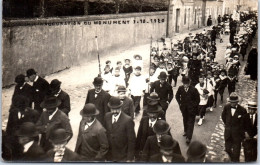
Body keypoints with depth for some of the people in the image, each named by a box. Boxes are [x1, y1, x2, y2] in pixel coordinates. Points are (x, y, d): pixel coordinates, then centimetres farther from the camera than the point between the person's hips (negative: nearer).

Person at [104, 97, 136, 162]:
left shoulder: (128, 120, -18)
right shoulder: (107, 116, -3)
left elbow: (131, 141, -14)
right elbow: (105, 133, 6)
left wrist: (130, 158, -12)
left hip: (122, 158, -4)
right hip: (109, 156, 4)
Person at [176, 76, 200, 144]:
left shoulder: (193, 90, -18)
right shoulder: (180, 88, -9)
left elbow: (197, 99, -9)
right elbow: (177, 96, 9)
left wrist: (194, 106, -11)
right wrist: (180, 103, 2)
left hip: (191, 109, -3)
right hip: (184, 108, 4)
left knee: (190, 123, -3)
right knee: (185, 120, 22)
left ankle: (188, 137, -5)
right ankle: (186, 131, 44)